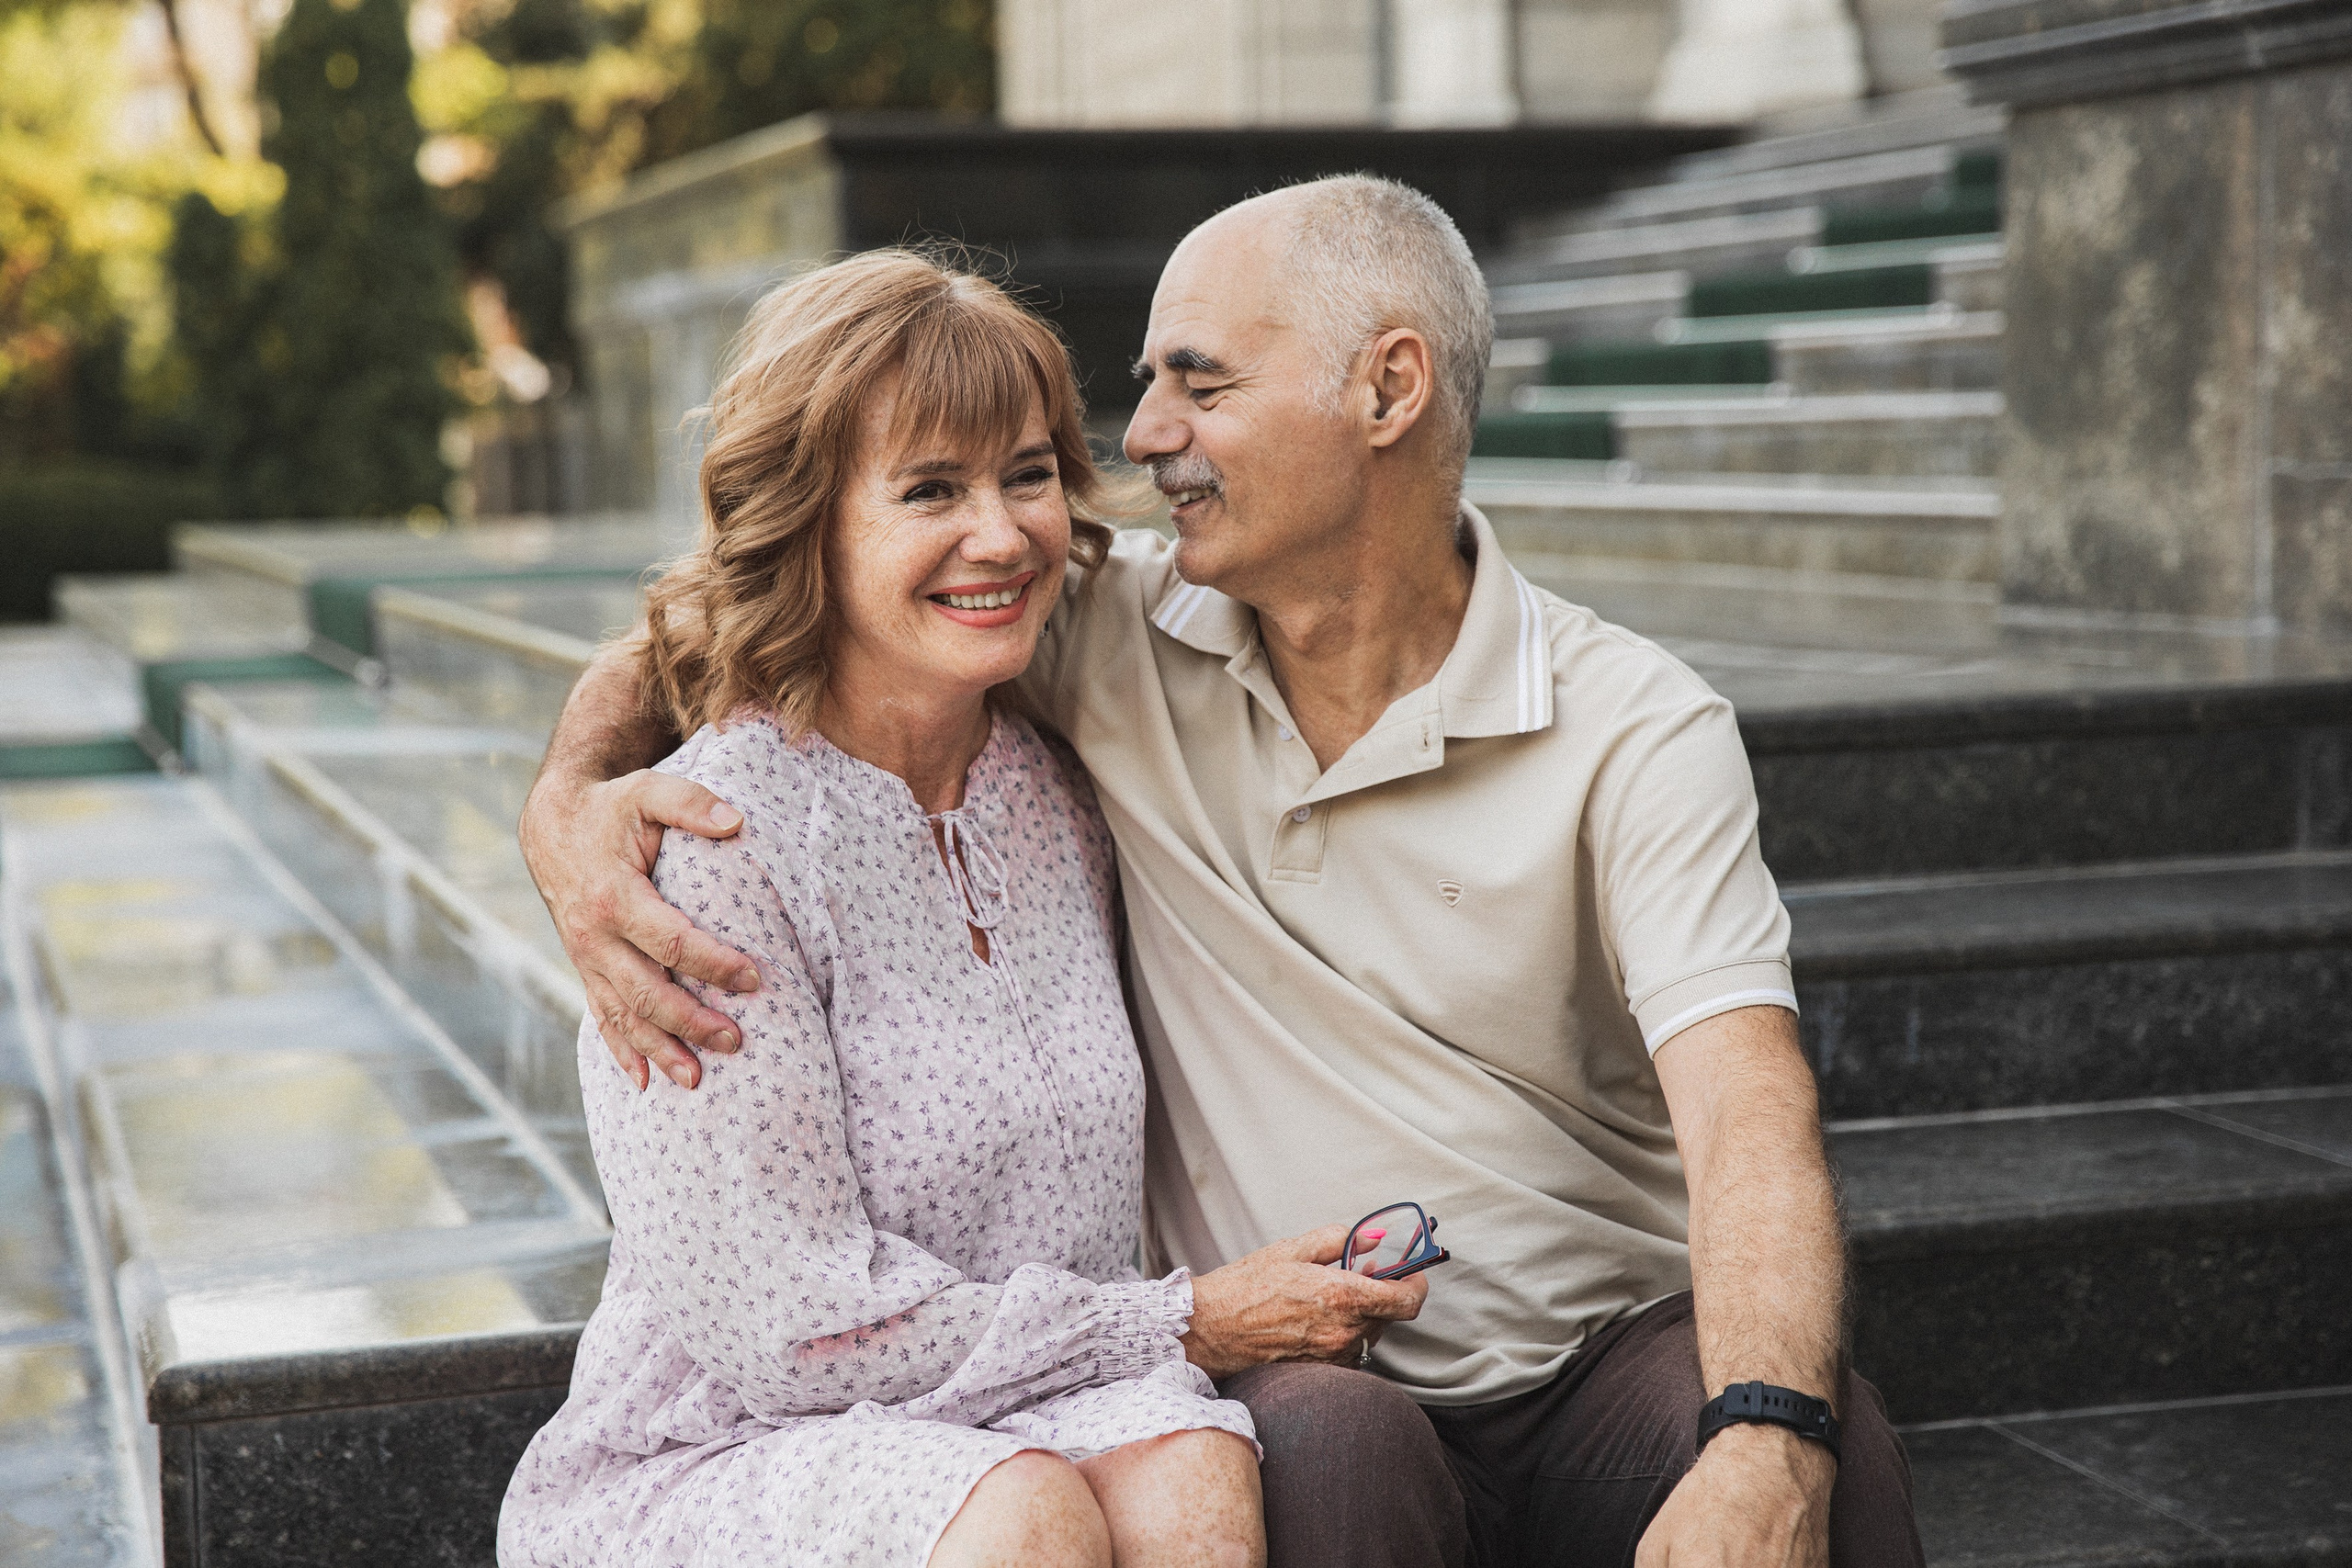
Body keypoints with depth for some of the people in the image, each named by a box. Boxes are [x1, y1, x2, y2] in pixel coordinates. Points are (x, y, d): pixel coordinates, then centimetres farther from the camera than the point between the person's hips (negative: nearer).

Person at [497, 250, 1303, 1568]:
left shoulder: (1057, 802, 8)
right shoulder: (708, 844, -13)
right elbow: (794, 1325, -17)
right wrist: (1186, 1324, -12)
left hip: (1038, 1412, 5)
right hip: (703, 1462, -5)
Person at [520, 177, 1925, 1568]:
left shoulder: (1637, 729, -7)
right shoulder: (1112, 635, 1)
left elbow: (1745, 1106, -20)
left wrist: (1765, 1448, -39)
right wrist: (573, 797, -15)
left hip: (1618, 1352, -1)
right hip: (1303, 1370, 1)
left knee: (1828, 1446, -32)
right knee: (1326, 1443, -34)